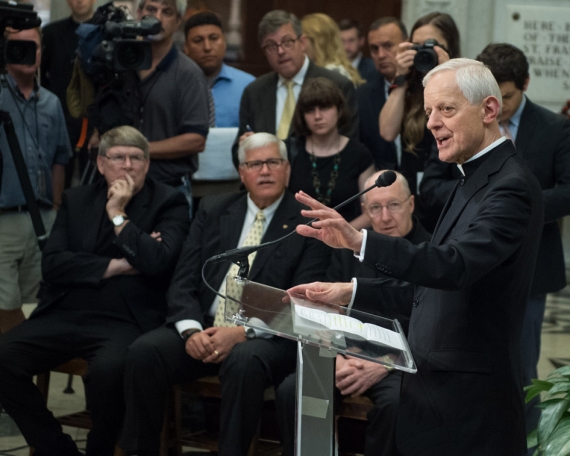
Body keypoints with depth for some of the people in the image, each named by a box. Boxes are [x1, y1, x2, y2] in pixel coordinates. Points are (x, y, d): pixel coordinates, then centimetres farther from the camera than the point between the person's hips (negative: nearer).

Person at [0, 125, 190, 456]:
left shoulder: (169, 203, 6)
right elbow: (52, 263, 4)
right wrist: (116, 266, -5)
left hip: (124, 321, -4)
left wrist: (118, 215, -5)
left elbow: (158, 261, -11)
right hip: (64, 316, 4)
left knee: (108, 368, -37)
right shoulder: (77, 200, 17)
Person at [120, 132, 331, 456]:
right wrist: (191, 330, -12)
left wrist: (244, 332, -20)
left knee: (244, 361, -37)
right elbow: (184, 282, 8)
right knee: (144, 352, -23)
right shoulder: (213, 210, 14)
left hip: (267, 337, -4)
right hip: (204, 329, 4)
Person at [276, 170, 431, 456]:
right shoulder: (348, 250, 14)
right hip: (350, 355, 4)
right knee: (290, 390, -21)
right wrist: (337, 359, -8)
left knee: (395, 401, -36)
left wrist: (383, 366, -19)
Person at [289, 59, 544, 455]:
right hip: (436, 385, 9)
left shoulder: (511, 186, -16)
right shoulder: (475, 180, 16)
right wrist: (350, 292, 12)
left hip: (470, 397, -9)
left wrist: (360, 241, -42)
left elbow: (454, 266, -31)